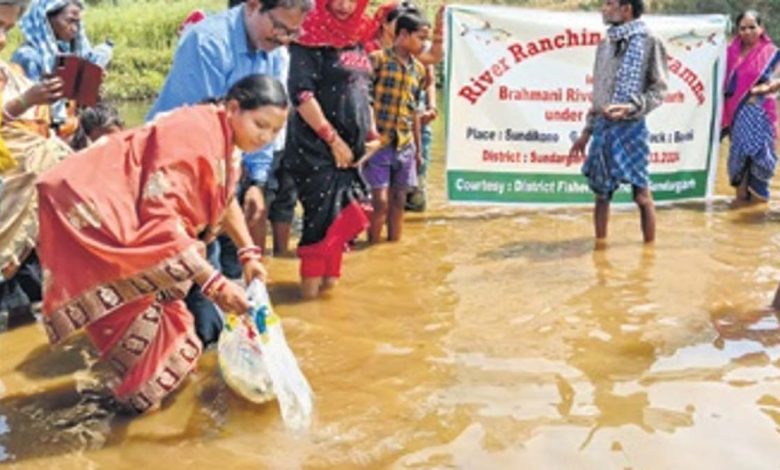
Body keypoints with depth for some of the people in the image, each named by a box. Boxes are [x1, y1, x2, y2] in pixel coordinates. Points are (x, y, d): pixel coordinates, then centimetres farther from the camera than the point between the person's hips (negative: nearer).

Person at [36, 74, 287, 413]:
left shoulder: (227, 138, 2)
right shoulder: (193, 133, -28)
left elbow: (225, 199, 17)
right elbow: (159, 219, -34)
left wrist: (249, 253, 5)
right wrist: (214, 283, -35)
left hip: (124, 215, 10)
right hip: (91, 209, -9)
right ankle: (141, 386, 9)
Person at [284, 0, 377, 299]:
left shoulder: (356, 39, 14)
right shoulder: (310, 38, -10)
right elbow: (301, 95, -18)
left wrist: (371, 133, 11)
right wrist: (333, 139, -17)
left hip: (350, 150, 8)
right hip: (317, 150, -7)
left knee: (342, 219, 11)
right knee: (323, 221, -6)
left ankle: (328, 279, 24)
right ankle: (311, 291, 4)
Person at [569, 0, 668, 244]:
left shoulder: (648, 42, -3)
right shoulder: (605, 45, 14)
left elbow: (658, 89, -6)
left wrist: (630, 107, -22)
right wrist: (586, 132, 15)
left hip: (630, 127, -5)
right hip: (602, 127, 6)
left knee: (641, 194, 0)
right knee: (601, 193, 9)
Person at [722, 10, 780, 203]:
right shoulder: (732, 52, 8)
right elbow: (725, 80, 12)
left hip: (759, 110, -3)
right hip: (736, 110, 4)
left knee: (758, 148, -6)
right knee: (739, 149, 7)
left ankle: (758, 190, 4)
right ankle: (741, 190, 17)